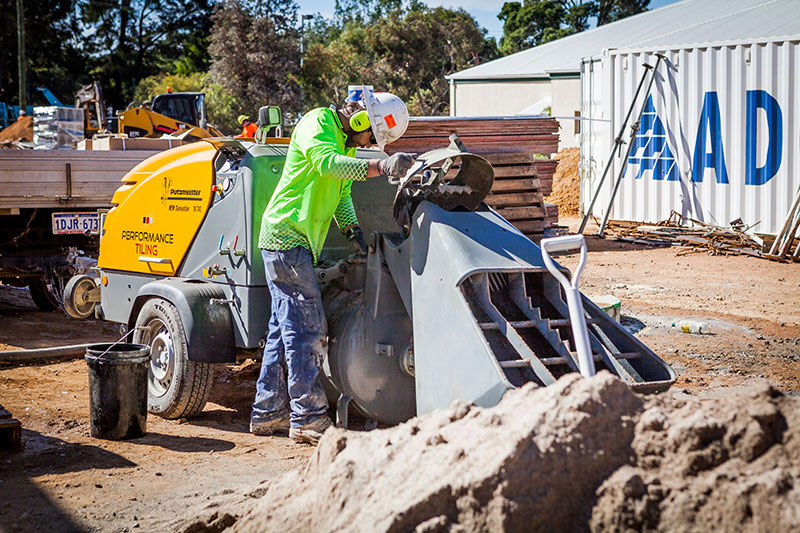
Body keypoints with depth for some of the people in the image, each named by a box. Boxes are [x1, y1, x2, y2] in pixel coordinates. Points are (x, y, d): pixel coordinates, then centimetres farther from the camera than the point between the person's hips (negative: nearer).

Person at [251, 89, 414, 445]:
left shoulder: (346, 143, 21)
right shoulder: (317, 123, -10)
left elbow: (341, 194, 23)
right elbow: (327, 163, -29)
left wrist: (352, 230, 6)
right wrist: (381, 166, -40)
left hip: (296, 243, 10)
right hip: (287, 236, -10)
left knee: (284, 327, 12)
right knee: (307, 329, -11)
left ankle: (268, 412, 19)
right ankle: (308, 418, -9)